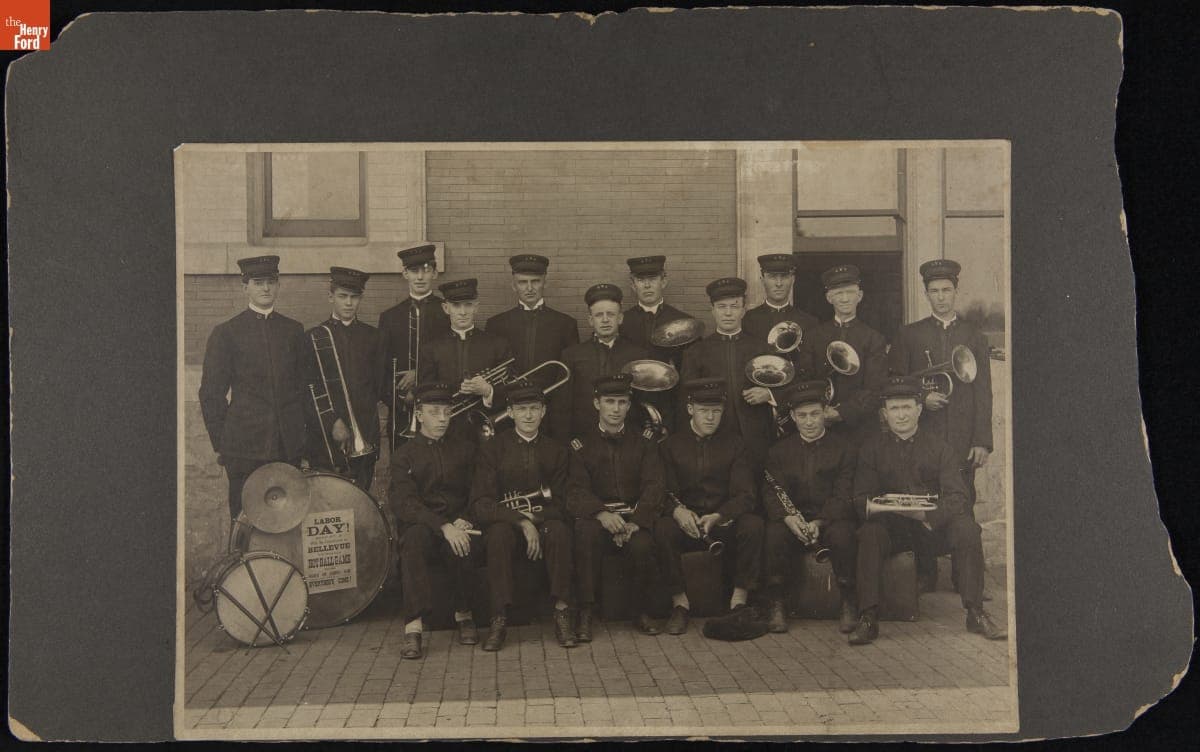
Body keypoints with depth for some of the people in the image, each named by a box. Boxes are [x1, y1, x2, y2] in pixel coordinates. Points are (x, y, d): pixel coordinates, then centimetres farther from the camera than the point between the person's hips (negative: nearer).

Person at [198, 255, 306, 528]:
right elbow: (211, 393, 3)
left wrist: (303, 434, 11)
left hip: (290, 446, 3)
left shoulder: (294, 330, 13)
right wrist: (220, 444, -1)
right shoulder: (226, 333, 3)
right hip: (244, 447, -3)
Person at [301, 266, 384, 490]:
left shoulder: (372, 336, 12)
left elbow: (379, 384, 13)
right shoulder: (314, 337, 4)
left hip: (365, 437, 2)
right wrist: (333, 423, -10)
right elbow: (309, 390, -1)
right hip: (326, 436, -2)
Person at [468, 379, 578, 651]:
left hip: (544, 519, 1)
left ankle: (562, 612, -27)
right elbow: (481, 504, -7)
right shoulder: (492, 449, 2)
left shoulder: (557, 450, 9)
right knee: (499, 535, -35)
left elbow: (561, 503, 6)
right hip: (505, 519, -1)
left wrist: (535, 518, -15)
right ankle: (499, 618, -31)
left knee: (559, 531, -33)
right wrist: (522, 521, -20)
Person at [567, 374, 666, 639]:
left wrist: (636, 522, -20)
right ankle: (586, 612, -27)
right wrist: (602, 513, -26)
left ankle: (640, 611, -7)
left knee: (642, 545, -33)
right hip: (597, 519, 0)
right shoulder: (581, 445, 11)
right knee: (586, 530, -35)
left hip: (635, 519, 0)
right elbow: (577, 491, -3)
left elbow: (653, 487, 0)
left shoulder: (643, 442, 14)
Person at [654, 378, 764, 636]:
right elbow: (666, 492, 1)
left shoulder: (733, 444, 6)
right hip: (686, 521, 0)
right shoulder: (672, 445, 7)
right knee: (662, 528, -32)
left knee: (754, 524, -31)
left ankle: (739, 600, -18)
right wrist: (678, 510, -24)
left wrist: (717, 517, -22)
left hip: (725, 521, 0)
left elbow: (744, 496, -3)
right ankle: (679, 602, -19)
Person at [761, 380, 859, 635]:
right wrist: (788, 517, -23)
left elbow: (843, 495, -6)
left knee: (842, 534, -34)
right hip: (791, 520, 1)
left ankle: (849, 604, -16)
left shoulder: (843, 448, 5)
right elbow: (771, 492, -2)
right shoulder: (779, 451, 10)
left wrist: (819, 522, -23)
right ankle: (776, 606, -17)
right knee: (773, 534, -31)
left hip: (832, 519, -1)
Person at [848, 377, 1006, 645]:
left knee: (966, 529, -29)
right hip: (891, 526, 0)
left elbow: (957, 497, -5)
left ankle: (976, 613, -20)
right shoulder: (873, 448, 8)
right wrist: (871, 507, -25)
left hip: (935, 523, 0)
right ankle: (868, 618, -29)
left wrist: (928, 514, -26)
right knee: (869, 533, -32)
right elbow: (861, 499, 1)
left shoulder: (938, 447, 6)